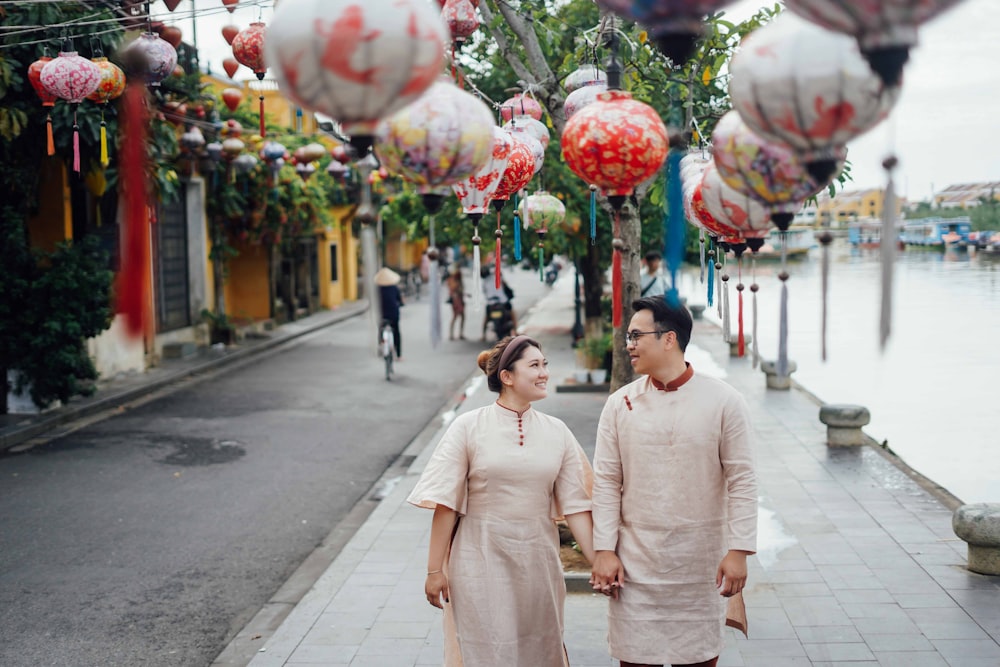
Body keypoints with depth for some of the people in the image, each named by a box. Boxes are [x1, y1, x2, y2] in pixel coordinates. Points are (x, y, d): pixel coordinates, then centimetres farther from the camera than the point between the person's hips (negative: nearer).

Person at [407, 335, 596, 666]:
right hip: (481, 561, -3)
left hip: (538, 562, 3)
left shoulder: (556, 432, 3)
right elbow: (445, 503, -7)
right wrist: (434, 569, -8)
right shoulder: (469, 427, -7)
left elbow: (575, 504, 2)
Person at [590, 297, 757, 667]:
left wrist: (738, 551, -9)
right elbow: (606, 482, 2)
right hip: (635, 564, 1)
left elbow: (742, 481, -5)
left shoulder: (724, 401, -5)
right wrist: (604, 550, -3)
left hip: (702, 565, -1)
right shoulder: (620, 404, 1)